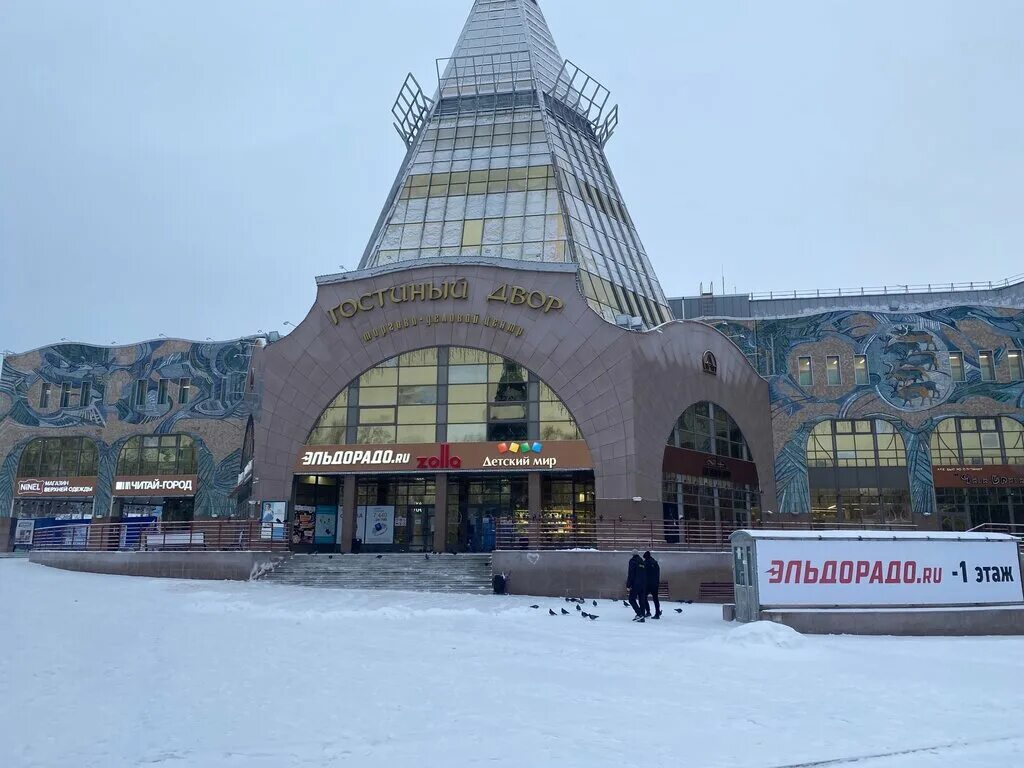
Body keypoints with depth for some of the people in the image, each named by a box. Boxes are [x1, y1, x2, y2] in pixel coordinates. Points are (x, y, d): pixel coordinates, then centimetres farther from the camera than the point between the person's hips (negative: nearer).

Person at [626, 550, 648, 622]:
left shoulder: (632, 561, -6)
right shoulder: (642, 561, 13)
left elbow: (631, 574, -12)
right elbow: (645, 574, 15)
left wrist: (628, 585, -11)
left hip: (635, 584, -6)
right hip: (643, 584, 6)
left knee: (632, 599, 0)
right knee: (642, 600, 9)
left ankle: (639, 614, -14)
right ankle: (642, 617, 7)